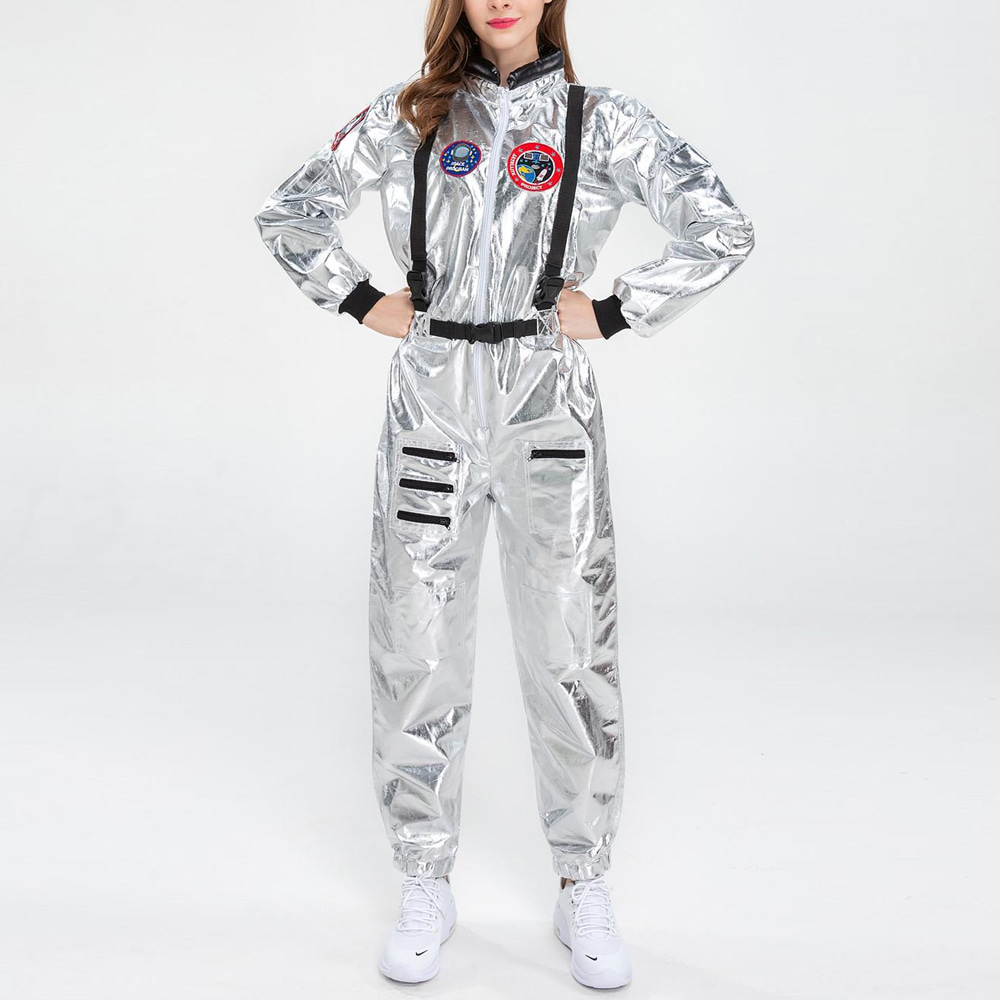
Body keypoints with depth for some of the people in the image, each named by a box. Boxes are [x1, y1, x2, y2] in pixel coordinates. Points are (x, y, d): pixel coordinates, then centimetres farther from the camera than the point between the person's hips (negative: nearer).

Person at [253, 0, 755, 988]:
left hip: (548, 417, -1)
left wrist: (611, 314, -3)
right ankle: (426, 886, 22)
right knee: (417, 650, 5)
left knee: (571, 652, 2)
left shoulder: (602, 122, 3)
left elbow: (722, 232, 1)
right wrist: (364, 303, 5)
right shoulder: (406, 116, 7)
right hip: (430, 410, 1)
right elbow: (288, 213, 15)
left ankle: (583, 887, 20)